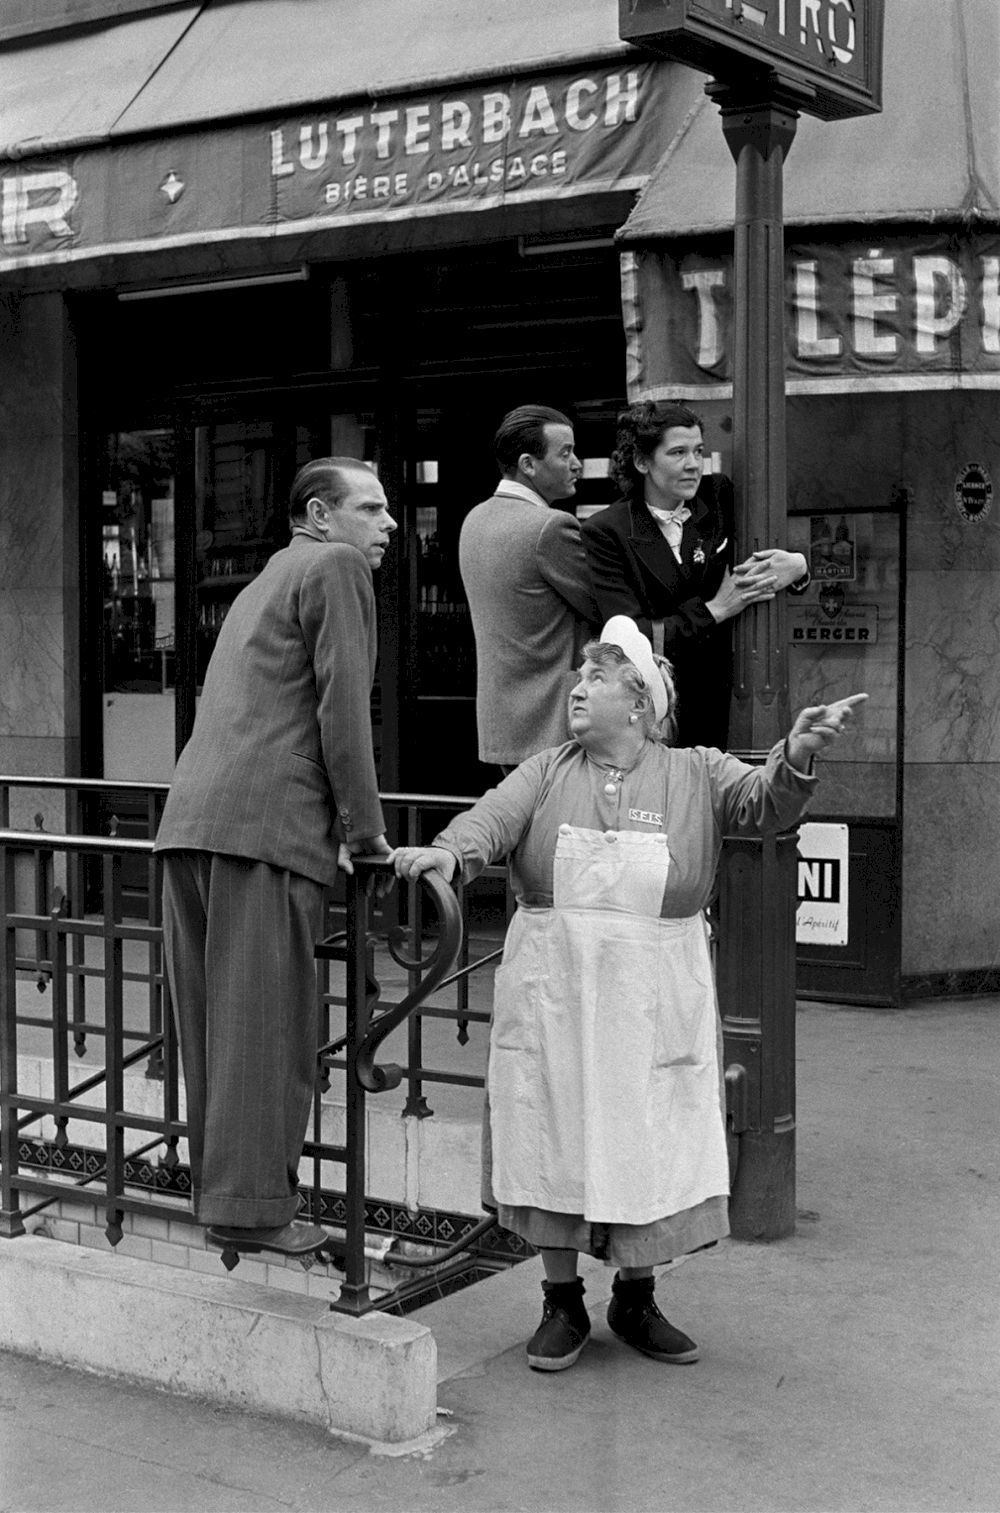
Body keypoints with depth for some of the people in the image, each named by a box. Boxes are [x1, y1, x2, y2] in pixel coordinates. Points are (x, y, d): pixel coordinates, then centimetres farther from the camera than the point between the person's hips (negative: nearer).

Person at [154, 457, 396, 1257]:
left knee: (214, 1016, 10)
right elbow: (343, 704, -7)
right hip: (266, 821, -9)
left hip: (192, 817, 9)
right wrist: (365, 829, -1)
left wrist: (341, 823, 26)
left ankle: (219, 1181, 16)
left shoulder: (268, 579, 29)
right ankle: (252, 1205, -5)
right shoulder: (336, 567, 1)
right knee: (265, 1019, -6)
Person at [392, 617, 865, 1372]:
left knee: (648, 1146, 7)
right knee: (554, 1140, 5)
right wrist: (451, 850, -31)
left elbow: (765, 803, -10)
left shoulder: (695, 775, 5)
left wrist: (796, 758, -31)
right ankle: (563, 1304, 20)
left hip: (654, 1000, 0)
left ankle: (635, 1298, 27)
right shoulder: (548, 772, 7)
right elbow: (494, 816, -9)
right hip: (552, 993, 1)